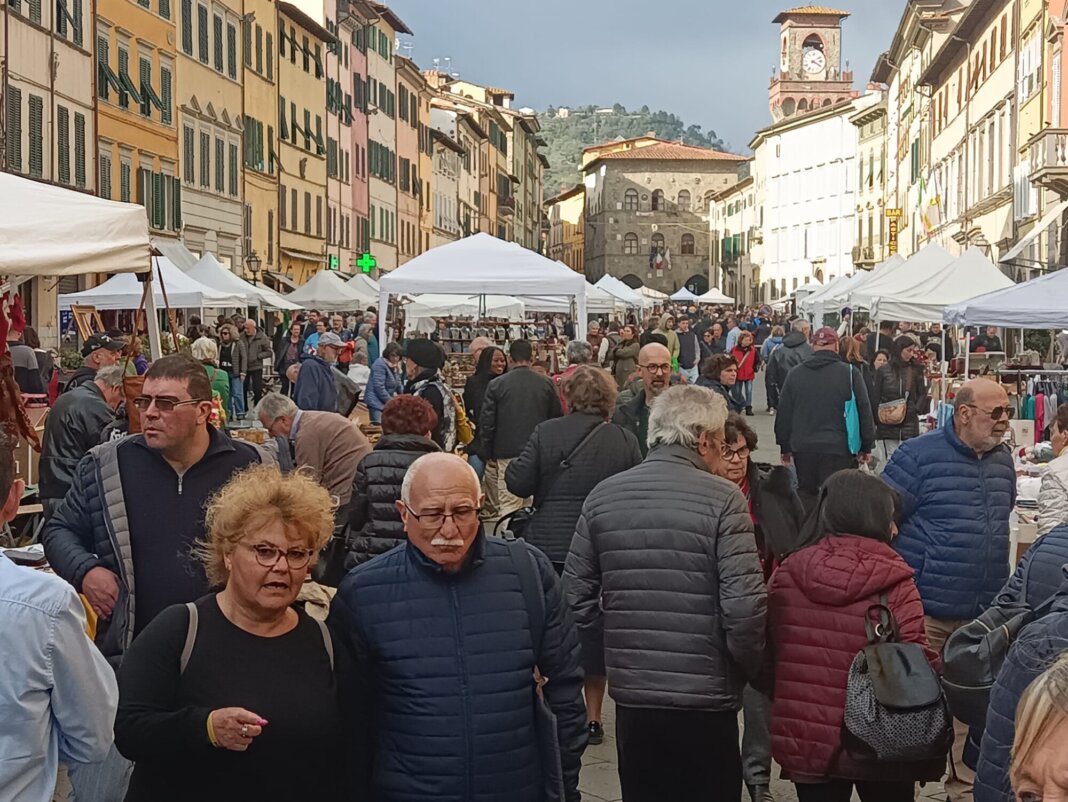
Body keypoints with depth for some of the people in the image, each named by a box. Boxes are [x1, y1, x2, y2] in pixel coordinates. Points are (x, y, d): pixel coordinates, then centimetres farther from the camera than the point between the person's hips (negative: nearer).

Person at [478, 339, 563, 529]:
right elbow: (557, 418, 8)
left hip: (507, 453, -2)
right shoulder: (546, 384, 0)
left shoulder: (496, 385, -4)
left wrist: (488, 454, 7)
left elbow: (487, 422, -2)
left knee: (508, 504, 0)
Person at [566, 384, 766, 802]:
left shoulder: (602, 497, 1)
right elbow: (745, 606, -17)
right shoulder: (721, 499, -12)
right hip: (706, 699, -4)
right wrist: (749, 665, 0)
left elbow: (577, 596, 4)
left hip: (631, 694, 4)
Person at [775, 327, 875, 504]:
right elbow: (864, 412, -2)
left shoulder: (795, 374, 5)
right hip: (839, 450, -3)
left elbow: (783, 414, 10)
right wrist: (866, 447, 8)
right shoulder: (850, 374, -4)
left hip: (803, 449, 3)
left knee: (805, 495, 15)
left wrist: (785, 447, 19)